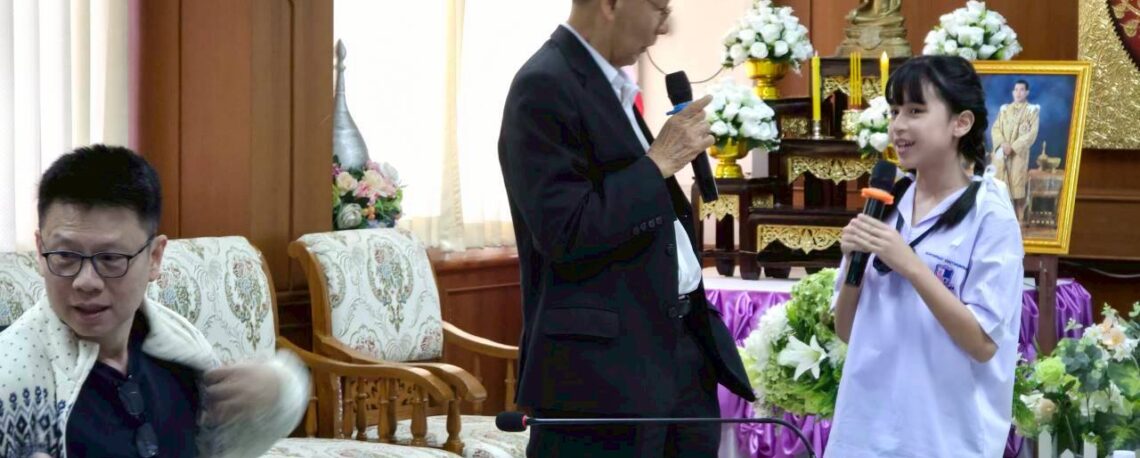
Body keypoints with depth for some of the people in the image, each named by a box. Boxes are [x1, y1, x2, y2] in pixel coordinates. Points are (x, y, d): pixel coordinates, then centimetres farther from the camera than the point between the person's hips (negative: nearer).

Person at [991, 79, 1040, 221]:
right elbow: (995, 128, 8)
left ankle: (1019, 219, -6)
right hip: (1001, 153, 4)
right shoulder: (1004, 109, 15)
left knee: (1018, 186, -8)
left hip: (1019, 153, -4)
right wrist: (1002, 143, -12)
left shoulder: (1032, 110, 3)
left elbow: (1032, 133, -6)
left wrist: (1013, 147, -14)